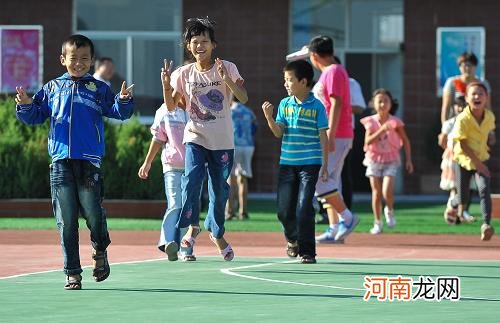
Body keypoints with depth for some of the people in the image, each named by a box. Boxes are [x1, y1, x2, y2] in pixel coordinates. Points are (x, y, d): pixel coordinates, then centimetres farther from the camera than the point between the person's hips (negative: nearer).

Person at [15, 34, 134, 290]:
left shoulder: (99, 89, 9)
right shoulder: (52, 89, 14)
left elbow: (119, 112, 3)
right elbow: (35, 116, 16)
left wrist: (124, 100, -17)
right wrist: (26, 106, -4)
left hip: (90, 161, -2)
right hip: (60, 161, 2)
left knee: (93, 212, -9)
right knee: (66, 220, 1)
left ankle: (100, 250, 22)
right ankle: (72, 273, 7)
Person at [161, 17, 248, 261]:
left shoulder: (227, 68, -3)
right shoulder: (184, 73, 2)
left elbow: (243, 98, -14)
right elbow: (171, 106, 5)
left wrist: (226, 79, -28)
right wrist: (166, 84, -12)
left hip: (222, 141, 0)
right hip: (196, 138, 0)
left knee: (219, 189, 8)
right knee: (191, 178, -23)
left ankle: (216, 233, 30)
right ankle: (192, 226, -8)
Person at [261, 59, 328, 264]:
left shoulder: (317, 107, -3)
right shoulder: (284, 104, 7)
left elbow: (323, 136, -1)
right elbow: (278, 132, 2)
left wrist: (325, 164, -4)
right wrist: (269, 118, -16)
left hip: (310, 164, -4)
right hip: (287, 163, 4)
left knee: (304, 208, -11)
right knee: (284, 210, 5)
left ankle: (307, 251, -3)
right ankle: (293, 239, 33)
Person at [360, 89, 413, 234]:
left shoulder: (395, 122, -4)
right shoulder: (371, 122, -2)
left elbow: (405, 141, 3)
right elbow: (368, 141, -13)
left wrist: (408, 160, -1)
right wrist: (381, 130, -25)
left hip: (390, 160, -1)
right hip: (374, 159, 1)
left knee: (387, 191, -17)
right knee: (376, 192, 1)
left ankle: (389, 210, 15)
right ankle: (377, 223, 12)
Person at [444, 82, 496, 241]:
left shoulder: (490, 117, -7)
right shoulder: (462, 119, -21)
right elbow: (463, 144, -19)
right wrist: (477, 162, -24)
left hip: (481, 159, 2)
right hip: (464, 159, -2)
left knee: (484, 189, -21)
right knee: (463, 198, 4)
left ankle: (486, 224, -23)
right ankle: (452, 205, 41)